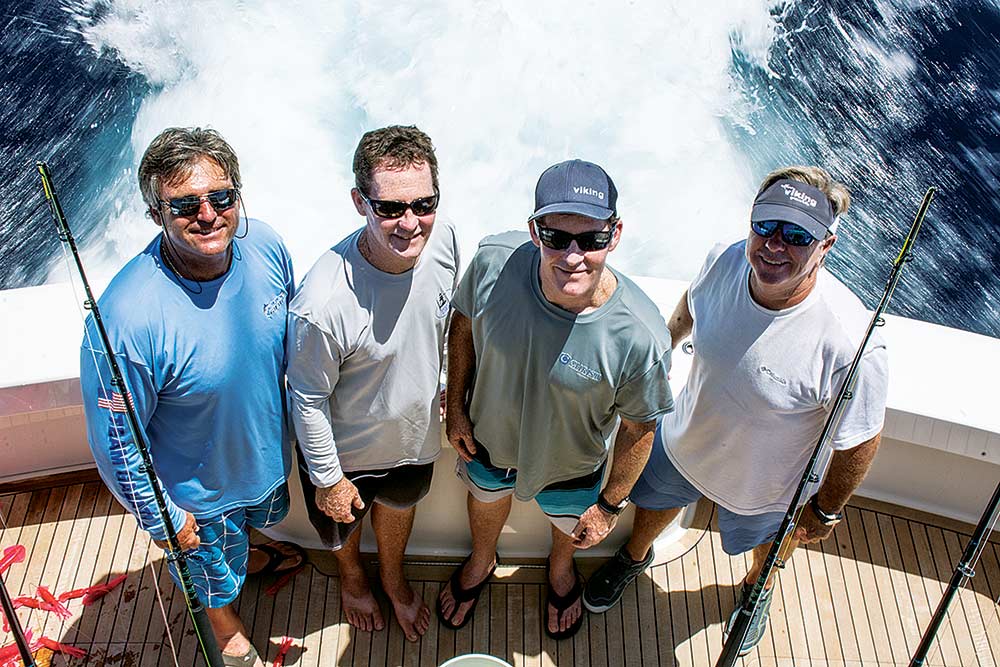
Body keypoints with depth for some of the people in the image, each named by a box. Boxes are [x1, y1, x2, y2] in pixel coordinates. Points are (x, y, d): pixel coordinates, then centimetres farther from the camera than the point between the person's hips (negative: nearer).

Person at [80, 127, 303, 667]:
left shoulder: (265, 246, -22)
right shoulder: (126, 319, -39)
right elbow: (116, 439, -25)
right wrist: (160, 518, -14)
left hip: (269, 453, 5)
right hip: (199, 490, -4)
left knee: (260, 516, 37)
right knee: (212, 566, 27)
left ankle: (249, 555, 73)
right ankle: (224, 621, 62)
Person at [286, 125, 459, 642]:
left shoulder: (443, 238, -24)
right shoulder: (322, 304, -41)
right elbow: (308, 400, -23)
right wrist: (327, 479, -10)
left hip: (415, 431, 4)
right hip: (348, 448, -4)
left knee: (399, 504, 33)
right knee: (345, 524, 29)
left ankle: (393, 577, 66)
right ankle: (351, 575, 66)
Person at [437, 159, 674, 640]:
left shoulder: (640, 337, -40)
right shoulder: (494, 262, -34)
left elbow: (638, 429, -20)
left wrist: (610, 505, -7)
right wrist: (455, 407, -2)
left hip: (571, 466, -1)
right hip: (488, 438, 2)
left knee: (568, 523, 33)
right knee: (486, 497, 35)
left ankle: (561, 568, 71)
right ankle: (481, 561, 71)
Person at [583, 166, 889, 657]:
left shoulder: (850, 343, -41)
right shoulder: (726, 261, -27)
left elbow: (859, 441, -24)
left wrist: (826, 511, -9)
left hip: (766, 486, -3)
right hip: (684, 442, 3)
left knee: (771, 542, 31)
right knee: (654, 497, 32)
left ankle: (758, 587, 69)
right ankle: (635, 555, 69)